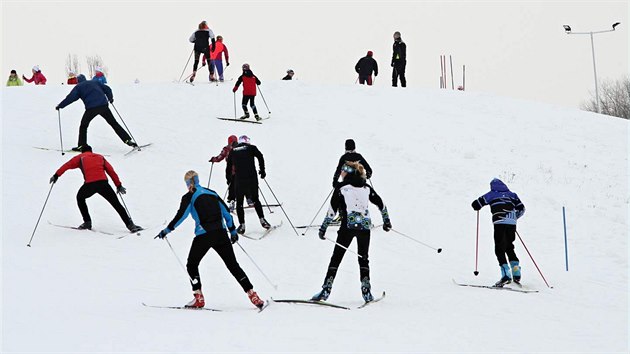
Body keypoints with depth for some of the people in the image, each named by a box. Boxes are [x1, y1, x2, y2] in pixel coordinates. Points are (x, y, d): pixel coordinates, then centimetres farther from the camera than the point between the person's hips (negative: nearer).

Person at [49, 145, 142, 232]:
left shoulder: (80, 157, 21)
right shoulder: (100, 157, 27)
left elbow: (67, 165, 19)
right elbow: (111, 171, 22)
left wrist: (56, 175, 28)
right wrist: (119, 185, 24)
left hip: (89, 184, -1)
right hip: (103, 183, 1)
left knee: (80, 198, 29)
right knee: (116, 204, 8)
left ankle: (87, 222, 22)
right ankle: (130, 225, -2)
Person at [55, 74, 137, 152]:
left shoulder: (78, 87, 13)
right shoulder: (95, 82, 22)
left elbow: (70, 98, 6)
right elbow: (107, 89, 19)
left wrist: (60, 106, 14)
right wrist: (110, 98, 36)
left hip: (91, 108, -3)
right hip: (103, 106, 3)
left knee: (83, 126, 15)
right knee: (114, 123, 10)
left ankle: (82, 146, 8)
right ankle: (128, 140, 5)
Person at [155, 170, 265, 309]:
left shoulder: (189, 197, 1)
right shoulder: (212, 193, 16)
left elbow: (181, 216, -8)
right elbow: (226, 213, 19)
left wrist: (167, 230, 0)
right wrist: (233, 231, 27)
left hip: (203, 235, -4)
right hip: (221, 234, 4)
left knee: (192, 265, 14)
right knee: (233, 265, 9)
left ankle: (198, 298, 4)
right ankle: (252, 295, 1)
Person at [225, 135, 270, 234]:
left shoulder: (233, 151, 13)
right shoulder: (251, 148, 7)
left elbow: (229, 166, 14)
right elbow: (260, 157, -6)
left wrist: (228, 178, 24)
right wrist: (262, 171, 2)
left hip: (239, 179, 0)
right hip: (252, 177, 0)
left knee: (239, 202, 9)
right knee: (255, 199, 17)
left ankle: (242, 225, 4)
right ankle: (262, 220, 6)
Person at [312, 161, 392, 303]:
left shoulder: (341, 188, -1)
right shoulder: (367, 188, 11)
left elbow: (332, 210, -5)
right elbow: (381, 204, 16)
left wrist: (323, 228, -1)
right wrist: (386, 221, 29)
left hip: (348, 226, -3)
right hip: (365, 226, 3)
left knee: (336, 258, 4)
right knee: (363, 258, 15)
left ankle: (326, 290, -2)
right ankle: (366, 292, 8)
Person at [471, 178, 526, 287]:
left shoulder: (492, 194, 11)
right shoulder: (511, 194, 21)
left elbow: (476, 204, 8)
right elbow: (521, 208, 19)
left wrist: (477, 207, 32)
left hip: (500, 223, -4)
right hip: (512, 223, 4)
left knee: (500, 249, -3)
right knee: (509, 248, 18)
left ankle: (506, 275, -17)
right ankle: (516, 274, 10)